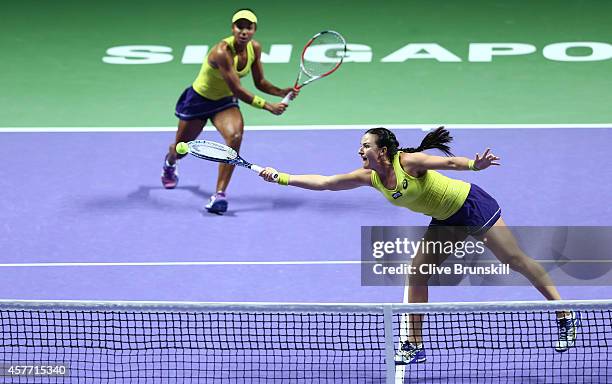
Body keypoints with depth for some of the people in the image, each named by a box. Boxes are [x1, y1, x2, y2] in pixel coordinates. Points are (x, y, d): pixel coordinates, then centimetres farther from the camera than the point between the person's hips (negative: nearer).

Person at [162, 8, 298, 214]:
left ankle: (219, 195, -27)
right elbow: (238, 90, -34)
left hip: (225, 102, 4)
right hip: (199, 99, -4)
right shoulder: (222, 52, -35)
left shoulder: (255, 48, -13)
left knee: (235, 136, -28)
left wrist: (281, 92, -20)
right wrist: (268, 106, -36)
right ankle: (169, 163, 58)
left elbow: (260, 82, -2)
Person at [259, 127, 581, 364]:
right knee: (417, 275, 0)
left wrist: (474, 165, -52)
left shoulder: (408, 161, -26)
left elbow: (448, 162, -33)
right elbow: (324, 182, -3)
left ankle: (565, 315, 6)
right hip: (446, 221, 7)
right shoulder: (370, 177, -6)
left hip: (472, 205, -7)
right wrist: (281, 178, -6)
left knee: (516, 261, -2)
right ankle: (415, 345, 7)